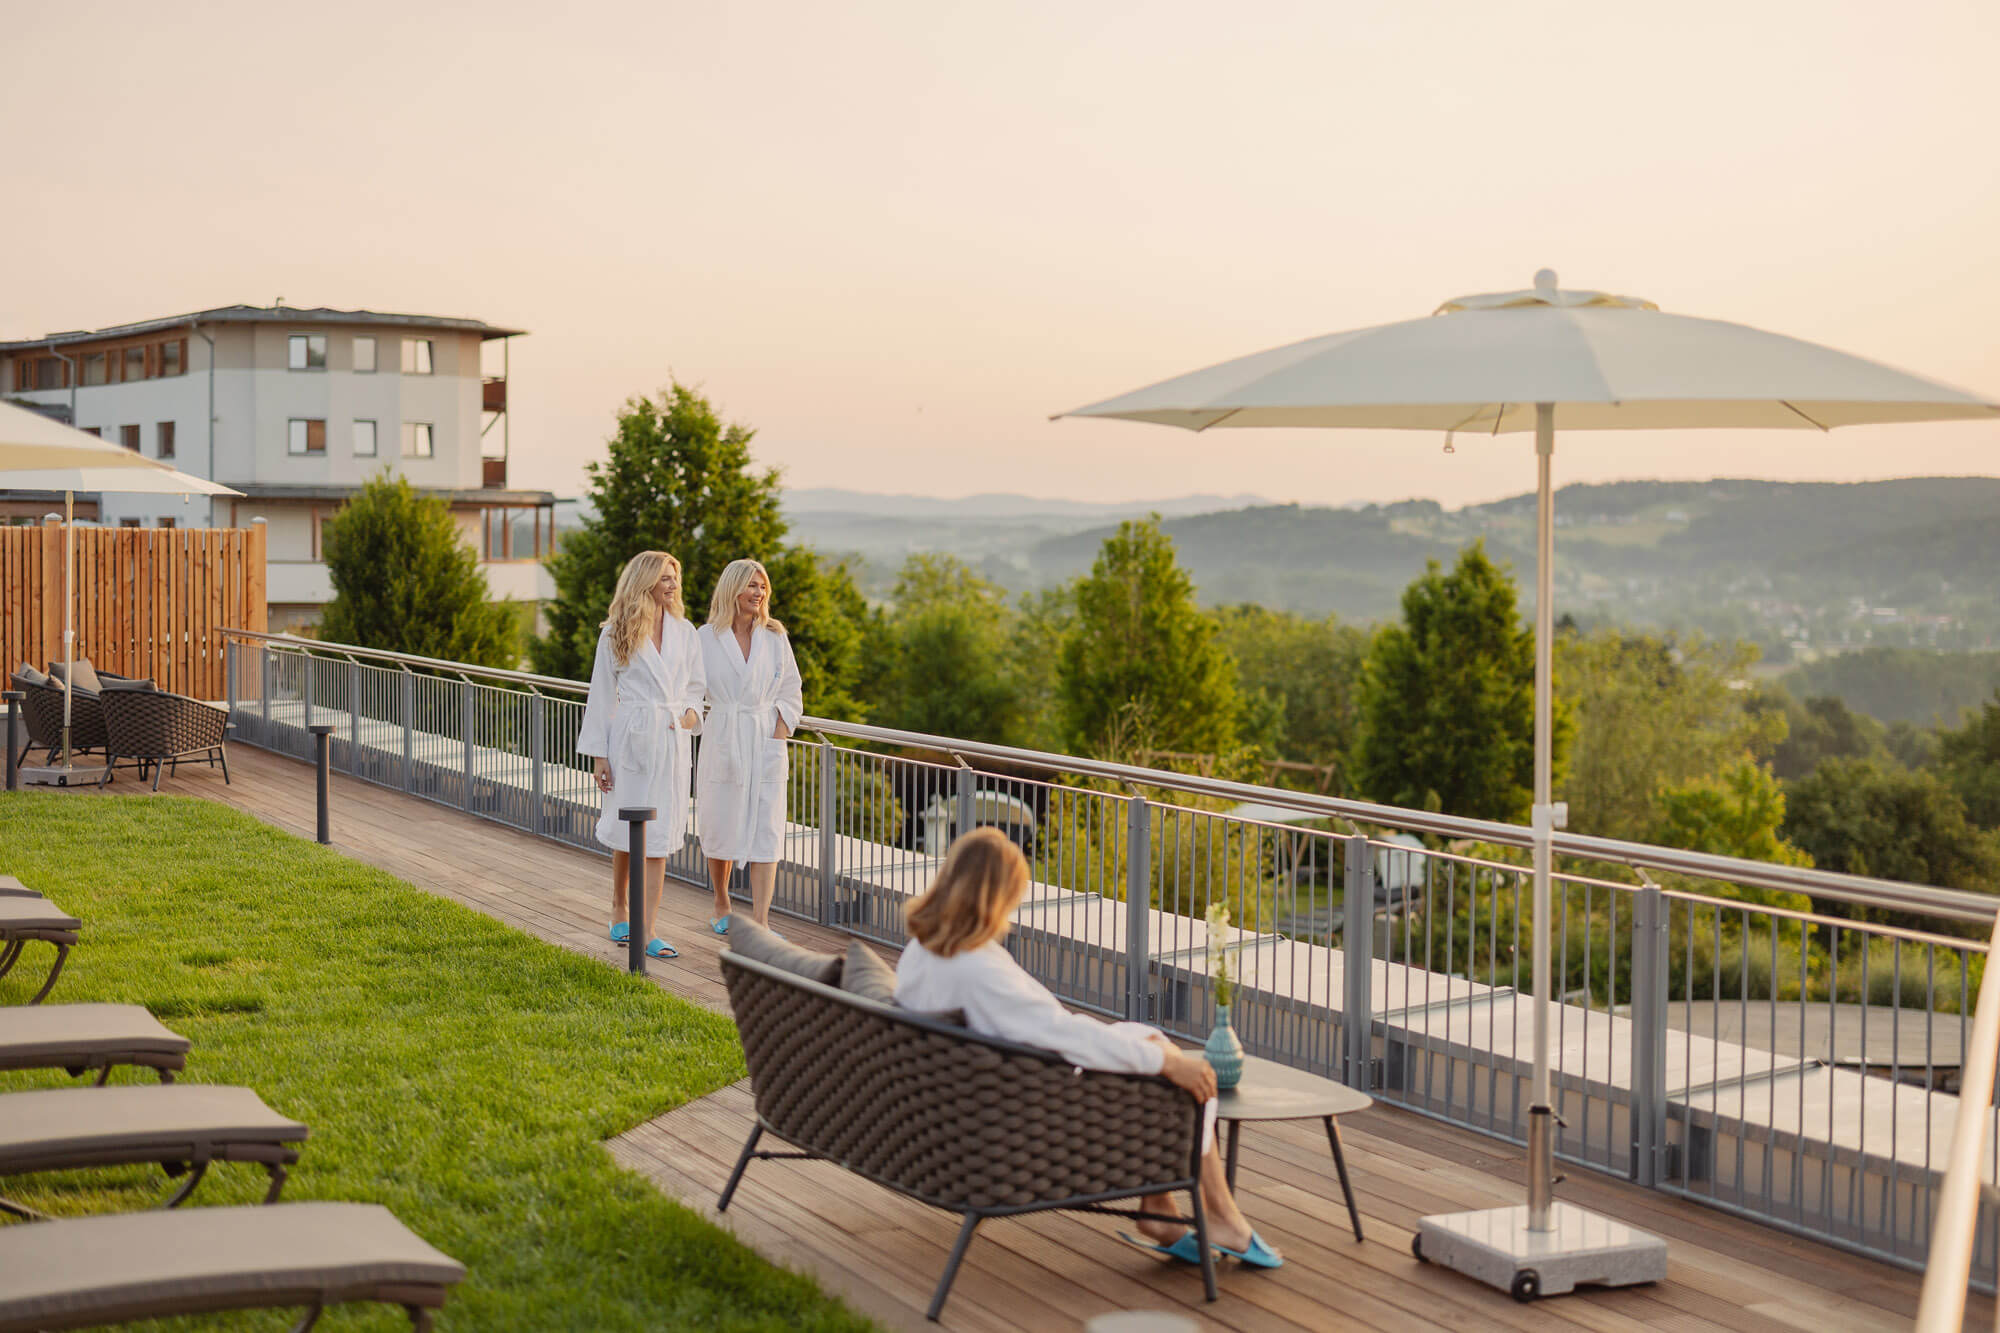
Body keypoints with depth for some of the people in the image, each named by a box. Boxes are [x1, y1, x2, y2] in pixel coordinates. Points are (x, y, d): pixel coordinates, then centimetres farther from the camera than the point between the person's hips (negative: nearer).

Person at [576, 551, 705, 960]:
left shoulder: (684, 631, 9)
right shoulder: (616, 634, 0)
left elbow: (696, 684, 17)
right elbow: (602, 694, 2)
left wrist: (691, 713, -5)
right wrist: (598, 755, -1)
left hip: (672, 739, 2)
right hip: (631, 737, -2)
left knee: (660, 834, -1)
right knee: (627, 831, 6)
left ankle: (647, 931, 0)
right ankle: (619, 910, 29)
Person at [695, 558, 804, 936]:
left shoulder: (775, 637, 7)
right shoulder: (707, 637, 1)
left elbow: (791, 691, 11)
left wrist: (780, 731, 0)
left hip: (766, 742, 1)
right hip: (723, 742, -1)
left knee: (766, 832, -6)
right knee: (720, 828, 8)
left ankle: (760, 921, -8)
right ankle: (721, 906, 30)